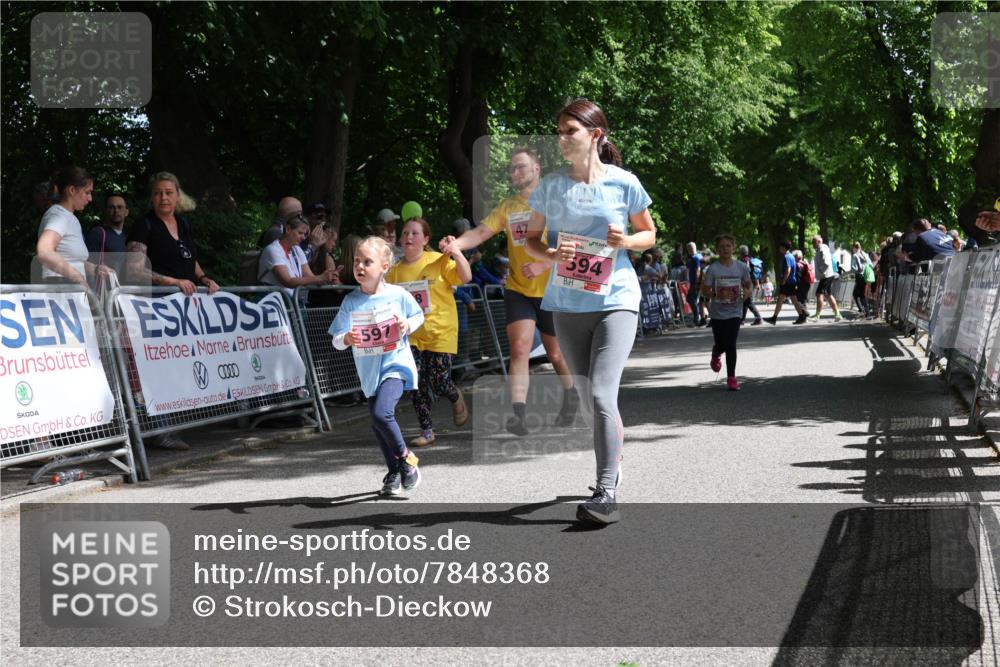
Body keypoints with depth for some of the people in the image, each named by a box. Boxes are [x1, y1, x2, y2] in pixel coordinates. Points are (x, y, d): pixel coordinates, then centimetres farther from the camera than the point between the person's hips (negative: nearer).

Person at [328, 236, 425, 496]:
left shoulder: (398, 295, -6)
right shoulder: (351, 302, -3)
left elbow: (419, 316, 11)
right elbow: (337, 340, -5)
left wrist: (407, 326, -10)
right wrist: (347, 339, -28)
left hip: (395, 364, -4)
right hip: (369, 371, 4)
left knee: (381, 413, -24)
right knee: (378, 426, 10)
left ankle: (406, 457, -1)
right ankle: (394, 474, 30)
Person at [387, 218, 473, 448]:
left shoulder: (438, 261, -5)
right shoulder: (395, 271, 5)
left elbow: (465, 277, -14)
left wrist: (456, 253, -26)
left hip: (440, 332, -3)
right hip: (411, 333, 3)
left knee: (438, 383, -4)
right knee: (417, 384, -4)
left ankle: (456, 398, 32)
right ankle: (426, 430, 8)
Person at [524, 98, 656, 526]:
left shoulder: (623, 183, -4)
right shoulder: (551, 185, 2)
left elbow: (649, 234, 9)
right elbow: (530, 239, 10)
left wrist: (627, 241, -13)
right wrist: (551, 254, -12)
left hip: (616, 299, -4)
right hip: (567, 304, 4)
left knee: (601, 395, -18)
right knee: (588, 398, 13)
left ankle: (607, 494, -16)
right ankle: (613, 460, 38)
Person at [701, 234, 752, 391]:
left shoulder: (741, 267, -2)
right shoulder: (713, 269, -8)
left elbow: (749, 284, 12)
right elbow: (705, 290, -5)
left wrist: (746, 292, -11)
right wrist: (717, 294, -24)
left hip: (734, 312, 0)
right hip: (717, 313, 0)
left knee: (731, 345, -8)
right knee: (721, 344, 9)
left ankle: (731, 378, 0)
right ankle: (716, 355, 47)